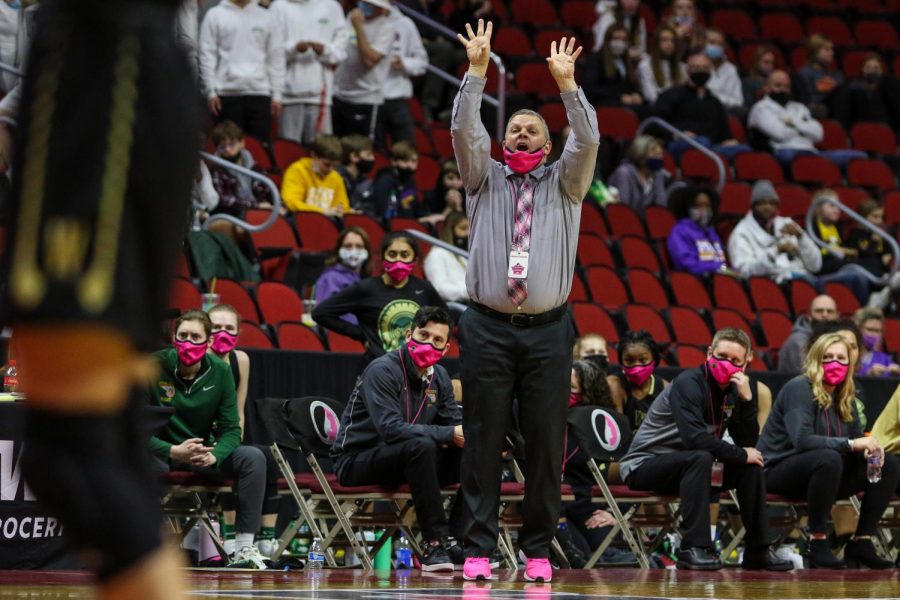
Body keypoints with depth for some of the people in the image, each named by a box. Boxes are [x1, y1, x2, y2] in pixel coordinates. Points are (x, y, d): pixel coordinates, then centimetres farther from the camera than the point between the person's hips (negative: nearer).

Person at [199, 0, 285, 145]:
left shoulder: (267, 18, 11)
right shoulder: (215, 15, 6)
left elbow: (276, 58, 10)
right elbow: (207, 55, 2)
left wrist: (277, 94, 3)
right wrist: (211, 91, -6)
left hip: (259, 91, 2)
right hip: (228, 91, -2)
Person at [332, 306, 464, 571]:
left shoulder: (438, 377, 9)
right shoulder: (382, 370, -16)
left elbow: (455, 422, 5)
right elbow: (391, 429, -28)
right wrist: (449, 434, -31)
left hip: (405, 460, 7)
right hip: (357, 459, -7)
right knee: (421, 445, -36)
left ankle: (461, 541, -18)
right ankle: (436, 543, -35)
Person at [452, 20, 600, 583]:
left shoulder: (563, 183, 12)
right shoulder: (485, 179, 13)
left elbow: (589, 141, -4)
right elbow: (464, 131, -2)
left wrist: (567, 84, -17)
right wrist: (477, 72, -14)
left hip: (547, 330, 0)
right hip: (488, 329, 0)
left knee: (545, 444, -1)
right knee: (483, 441, -3)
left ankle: (538, 550, 5)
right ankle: (479, 549, -1)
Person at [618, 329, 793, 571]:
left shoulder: (733, 390, 4)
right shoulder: (688, 384, -19)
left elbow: (747, 444, -3)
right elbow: (695, 438, -32)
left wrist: (747, 400, -16)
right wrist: (741, 455, -23)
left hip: (687, 465, 8)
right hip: (644, 466, -8)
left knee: (751, 466, -4)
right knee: (700, 458, -35)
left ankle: (758, 549, -2)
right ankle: (693, 547, -37)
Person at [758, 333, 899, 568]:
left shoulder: (844, 395, 9)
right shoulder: (799, 388, -16)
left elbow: (857, 438, 9)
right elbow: (802, 440, -29)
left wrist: (870, 447, -16)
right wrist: (850, 444, -34)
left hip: (820, 473, 8)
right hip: (779, 470, -8)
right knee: (828, 459, -39)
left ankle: (862, 541, -5)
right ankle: (818, 544, -30)